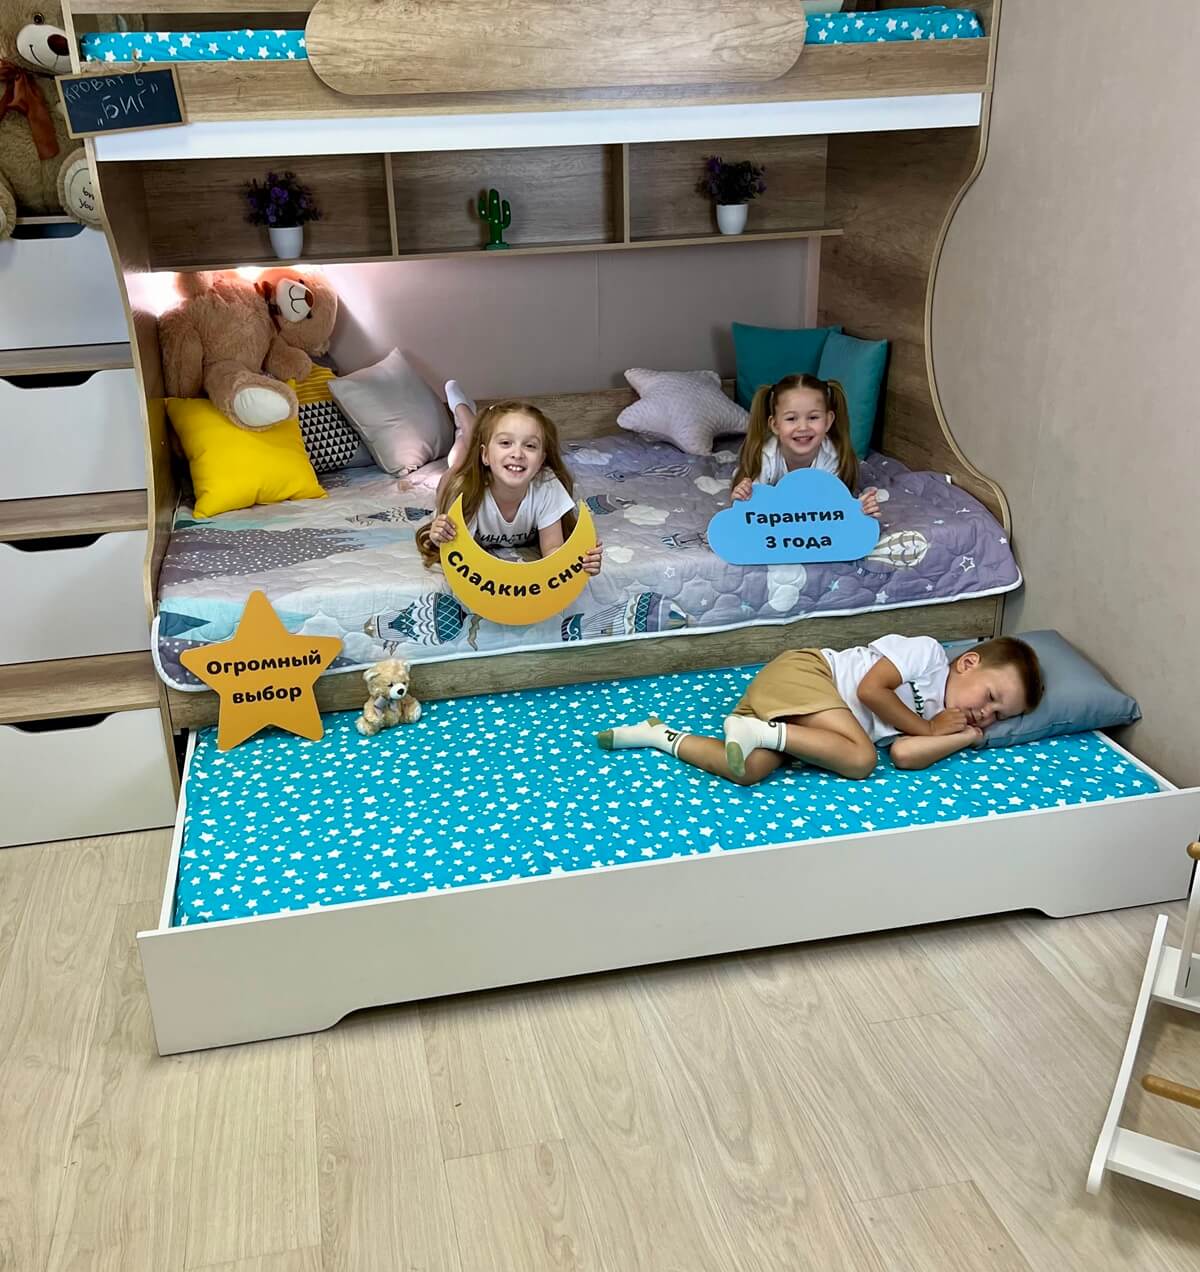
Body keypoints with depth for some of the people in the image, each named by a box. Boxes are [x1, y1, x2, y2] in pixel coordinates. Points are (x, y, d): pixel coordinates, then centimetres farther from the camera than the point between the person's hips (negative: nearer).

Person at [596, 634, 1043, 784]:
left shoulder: (939, 714, 16)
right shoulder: (928, 651, -5)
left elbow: (905, 753, -4)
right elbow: (870, 688, -16)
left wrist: (967, 736, -3)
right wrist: (928, 728, -6)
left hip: (798, 710, 7)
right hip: (803, 671, -7)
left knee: (749, 770, -18)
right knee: (859, 759, -26)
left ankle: (661, 735, -9)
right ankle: (759, 731, -22)